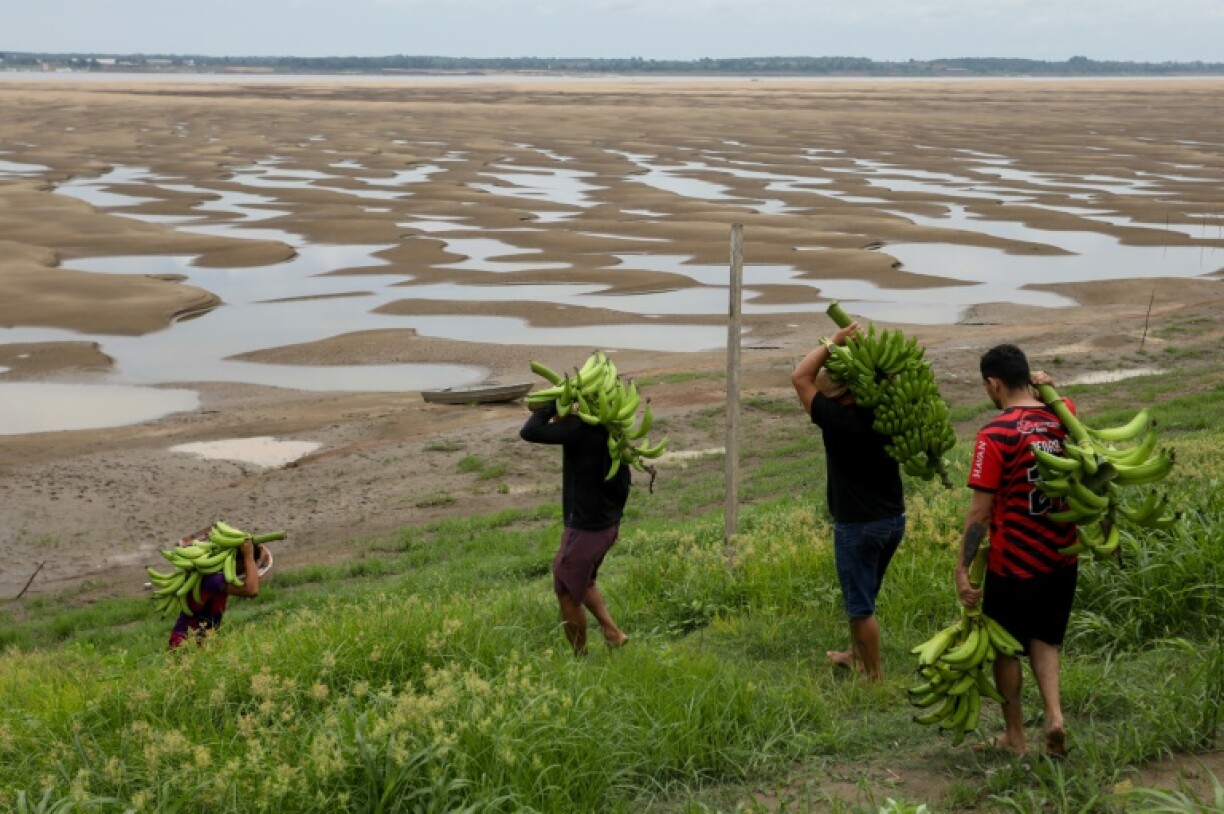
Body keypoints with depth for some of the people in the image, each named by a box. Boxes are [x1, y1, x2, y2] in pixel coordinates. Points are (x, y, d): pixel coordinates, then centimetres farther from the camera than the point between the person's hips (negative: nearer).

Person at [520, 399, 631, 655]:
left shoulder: (580, 428, -23)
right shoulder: (610, 430, 4)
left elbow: (529, 432, -28)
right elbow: (623, 480, 14)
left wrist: (554, 403, -15)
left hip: (585, 528, -9)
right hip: (608, 525, 9)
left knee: (567, 593, 7)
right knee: (583, 582, 28)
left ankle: (580, 657, 17)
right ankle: (612, 633, 23)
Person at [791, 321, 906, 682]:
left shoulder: (838, 421, -19)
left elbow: (799, 377, -13)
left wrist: (833, 343, -14)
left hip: (857, 526, -8)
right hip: (894, 520, 8)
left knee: (860, 604, 5)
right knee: (862, 596, 25)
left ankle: (874, 675, 11)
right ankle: (856, 655, 40)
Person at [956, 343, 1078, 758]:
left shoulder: (996, 434, -19)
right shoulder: (1063, 418, -1)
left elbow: (980, 511, -20)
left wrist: (963, 569, -15)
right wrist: (1048, 389, 7)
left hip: (1013, 565, -5)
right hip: (1062, 558, 5)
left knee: (1006, 649, 13)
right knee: (1044, 640, 22)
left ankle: (1015, 738, 23)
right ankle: (1054, 715, 3)